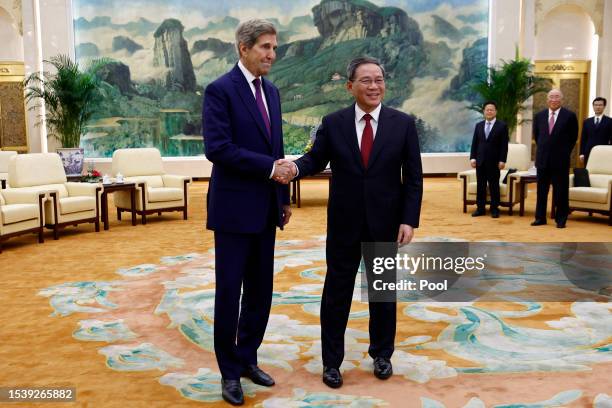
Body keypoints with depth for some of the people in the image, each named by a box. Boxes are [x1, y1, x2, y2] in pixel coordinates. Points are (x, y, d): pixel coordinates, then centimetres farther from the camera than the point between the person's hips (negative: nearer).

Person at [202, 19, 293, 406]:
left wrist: (284, 197, 14)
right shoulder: (220, 90, -10)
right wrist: (269, 167, -18)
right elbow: (217, 148, -20)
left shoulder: (271, 92, 13)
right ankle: (230, 371, 18)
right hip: (234, 208, -7)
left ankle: (247, 358, 29)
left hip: (265, 208, 7)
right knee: (230, 291, 3)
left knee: (260, 290, 13)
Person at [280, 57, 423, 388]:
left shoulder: (403, 124, -2)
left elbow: (413, 177, -2)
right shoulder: (333, 123, 0)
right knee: (336, 292, 8)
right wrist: (295, 168, -24)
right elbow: (315, 158, -1)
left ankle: (381, 354, 33)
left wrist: (409, 220, -8)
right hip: (343, 223, 0)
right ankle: (331, 360, 23)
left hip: (385, 224, 0)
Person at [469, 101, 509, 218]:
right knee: (480, 185, 5)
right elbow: (474, 143, 10)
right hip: (480, 160, 3)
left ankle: (494, 209, 8)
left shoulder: (502, 126, 0)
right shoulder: (479, 125, 11)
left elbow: (504, 145, -4)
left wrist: (502, 160, -11)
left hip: (494, 161, -3)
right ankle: (480, 208, 11)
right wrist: (472, 157, 0)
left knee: (494, 186, 2)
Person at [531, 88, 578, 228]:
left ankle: (561, 219, 10)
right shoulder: (539, 116, 7)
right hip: (543, 159, 3)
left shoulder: (570, 116, -3)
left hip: (560, 159, -3)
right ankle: (540, 217, 15)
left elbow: (573, 137, 5)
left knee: (561, 190, 2)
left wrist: (564, 152, 5)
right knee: (541, 189, 7)